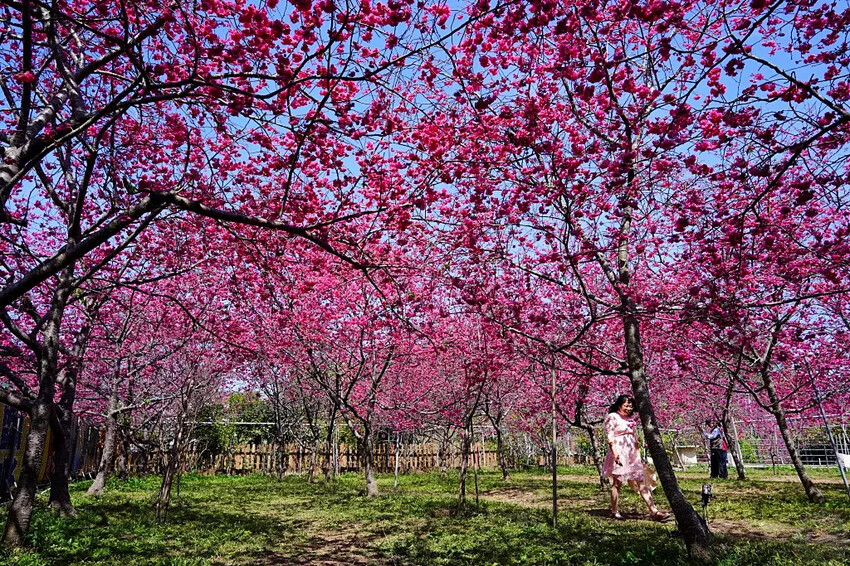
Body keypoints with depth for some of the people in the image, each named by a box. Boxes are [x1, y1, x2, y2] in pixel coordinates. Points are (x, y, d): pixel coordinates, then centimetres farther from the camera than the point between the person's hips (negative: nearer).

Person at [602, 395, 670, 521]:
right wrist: (615, 453, -22)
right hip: (619, 455, -7)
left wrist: (638, 456, 20)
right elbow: (610, 437, -13)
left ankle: (654, 511, 1)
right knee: (617, 483, 0)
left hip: (632, 455, 8)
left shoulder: (630, 419, 18)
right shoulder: (612, 417, -5)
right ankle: (615, 512, 8)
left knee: (642, 482, 2)